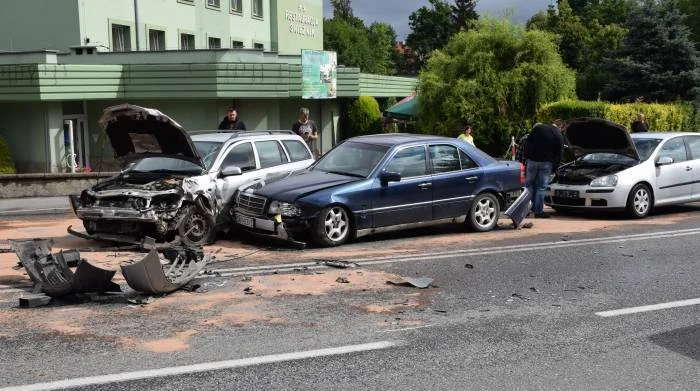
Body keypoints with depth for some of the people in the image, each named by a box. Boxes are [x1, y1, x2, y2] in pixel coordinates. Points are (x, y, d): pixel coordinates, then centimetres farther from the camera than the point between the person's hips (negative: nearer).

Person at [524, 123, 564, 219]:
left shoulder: (538, 127, 7)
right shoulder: (559, 136, 7)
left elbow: (527, 142, 5)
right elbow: (559, 154, 4)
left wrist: (526, 157, 12)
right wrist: (554, 167, 10)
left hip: (533, 160, 1)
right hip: (546, 163, -1)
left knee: (530, 184, 9)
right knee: (541, 187, 2)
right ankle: (539, 211, 2)